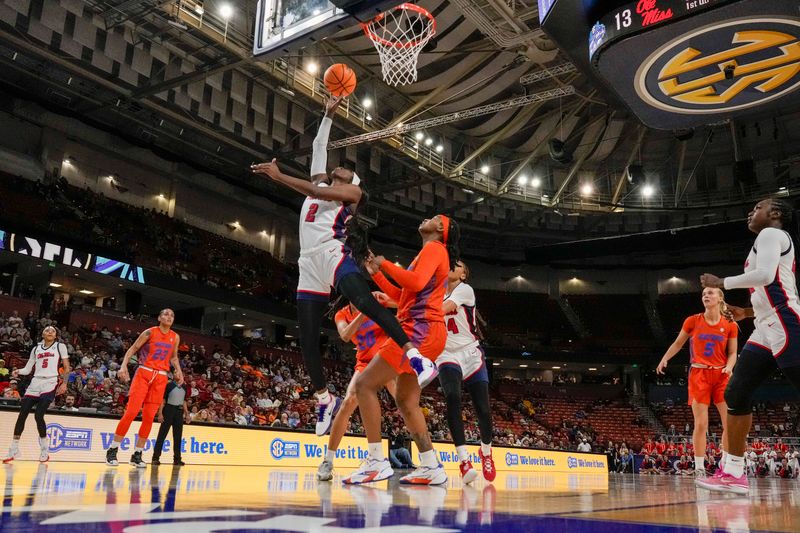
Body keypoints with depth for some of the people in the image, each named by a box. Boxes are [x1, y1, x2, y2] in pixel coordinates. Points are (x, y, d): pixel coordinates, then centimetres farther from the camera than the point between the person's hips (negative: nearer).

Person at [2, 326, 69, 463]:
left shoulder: (60, 346, 7)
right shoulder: (36, 348, 18)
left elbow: (66, 367, 3)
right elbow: (28, 369, 15)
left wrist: (64, 383, -9)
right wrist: (18, 372, -6)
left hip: (50, 383, -5)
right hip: (35, 383, 5)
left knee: (38, 416, -15)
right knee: (22, 415, -2)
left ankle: (44, 450, -2)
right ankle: (13, 450, 9)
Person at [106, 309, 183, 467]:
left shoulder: (175, 337, 10)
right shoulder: (150, 332, -2)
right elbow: (133, 349, -2)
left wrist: (178, 371, 5)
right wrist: (124, 366, -15)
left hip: (161, 378, 4)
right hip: (144, 373, -3)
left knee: (149, 417, 1)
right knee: (131, 412, -12)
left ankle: (137, 454, 10)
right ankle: (112, 450, 0)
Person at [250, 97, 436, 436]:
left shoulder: (352, 191, 11)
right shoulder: (319, 180, 31)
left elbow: (321, 193, -8)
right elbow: (319, 145, 39)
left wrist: (279, 177, -13)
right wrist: (329, 114, 37)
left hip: (332, 253, -6)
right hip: (308, 263, 7)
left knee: (364, 301, -33)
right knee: (307, 340, 1)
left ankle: (416, 358, -38)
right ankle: (325, 401, 13)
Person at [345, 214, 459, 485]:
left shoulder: (434, 248, -2)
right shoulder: (429, 253, 27)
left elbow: (417, 282, -21)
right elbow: (401, 297, 28)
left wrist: (385, 264, -9)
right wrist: (376, 273, 22)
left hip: (421, 329, -10)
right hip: (422, 332, 10)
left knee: (365, 384, -12)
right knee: (406, 401, 10)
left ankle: (376, 462, -14)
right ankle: (431, 467, 9)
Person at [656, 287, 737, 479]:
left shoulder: (730, 325, 2)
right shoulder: (692, 321, 1)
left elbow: (732, 353, 7)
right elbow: (678, 343, 10)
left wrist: (729, 367, -12)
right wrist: (665, 359, -1)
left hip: (721, 375, 2)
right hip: (699, 375, -1)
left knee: (731, 422, -3)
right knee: (701, 424, -5)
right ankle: (699, 468, 3)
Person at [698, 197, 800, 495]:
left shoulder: (771, 233, -3)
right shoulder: (774, 240, 26)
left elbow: (765, 275, -22)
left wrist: (721, 283, -11)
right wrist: (748, 312, 28)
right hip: (767, 331, 10)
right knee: (736, 394, 6)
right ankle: (734, 474, 10)